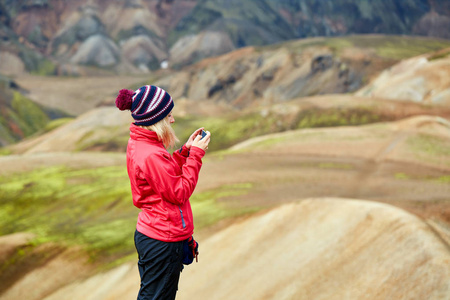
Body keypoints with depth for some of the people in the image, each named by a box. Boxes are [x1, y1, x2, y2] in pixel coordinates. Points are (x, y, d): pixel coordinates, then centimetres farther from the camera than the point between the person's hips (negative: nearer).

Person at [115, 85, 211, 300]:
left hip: (148, 233, 10)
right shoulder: (151, 155, -26)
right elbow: (179, 192, -18)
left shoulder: (138, 143, 6)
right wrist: (196, 154, -13)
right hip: (163, 241, -10)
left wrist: (185, 151, 6)